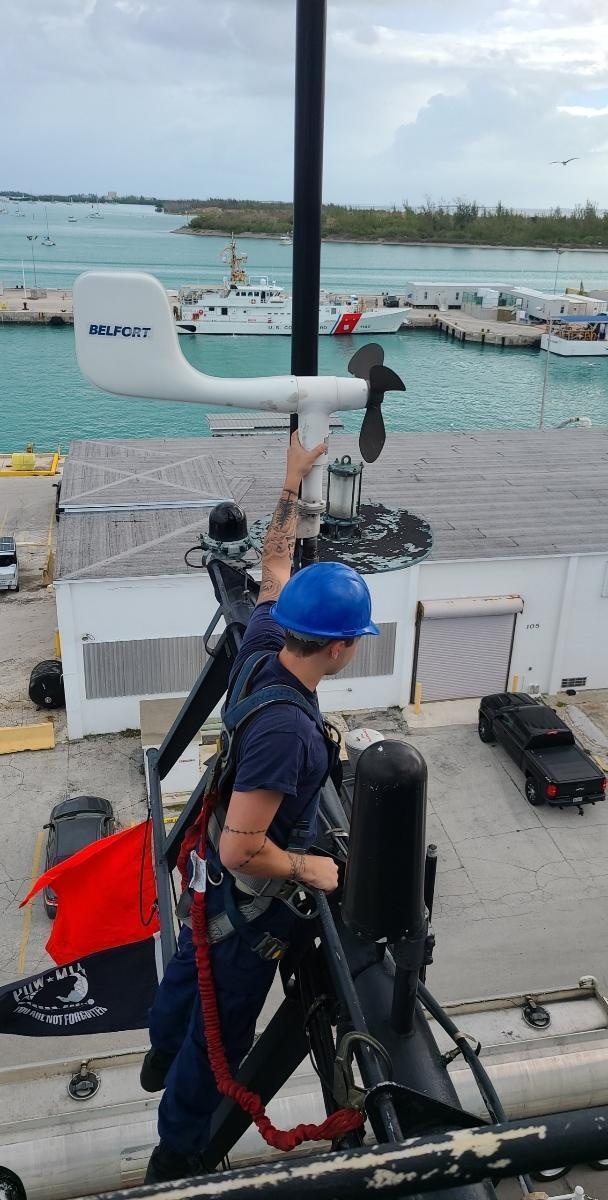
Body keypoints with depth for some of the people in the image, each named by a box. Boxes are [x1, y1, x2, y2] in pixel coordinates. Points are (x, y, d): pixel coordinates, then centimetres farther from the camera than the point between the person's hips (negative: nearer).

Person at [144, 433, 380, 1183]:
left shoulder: (260, 647, -16)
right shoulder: (285, 728, -39)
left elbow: (274, 564, 0)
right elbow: (244, 850, -36)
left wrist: (294, 480, 5)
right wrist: (309, 870, -20)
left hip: (214, 877, 8)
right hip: (253, 897, -8)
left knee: (193, 959, 32)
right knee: (224, 1027, 14)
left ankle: (161, 1055, 61)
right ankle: (177, 1158, 38)